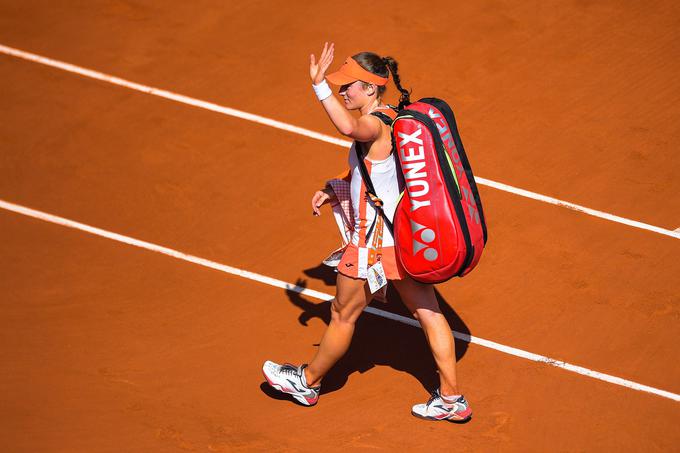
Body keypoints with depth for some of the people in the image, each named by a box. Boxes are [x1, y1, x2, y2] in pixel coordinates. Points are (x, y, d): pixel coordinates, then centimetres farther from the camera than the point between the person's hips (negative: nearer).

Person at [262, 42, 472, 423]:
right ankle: (452, 398, 17)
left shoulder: (374, 125, -23)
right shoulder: (391, 119, 8)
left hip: (375, 241, -9)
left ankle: (308, 382, 32)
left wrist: (320, 85, -50)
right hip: (407, 234, 9)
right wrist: (336, 192, 12)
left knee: (343, 314, 12)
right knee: (428, 312, 12)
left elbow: (349, 127, -49)